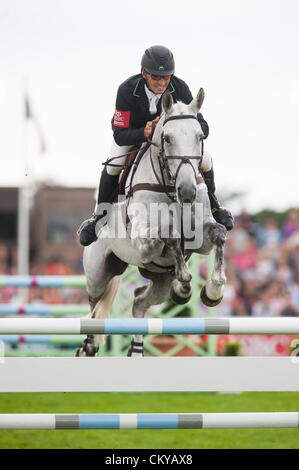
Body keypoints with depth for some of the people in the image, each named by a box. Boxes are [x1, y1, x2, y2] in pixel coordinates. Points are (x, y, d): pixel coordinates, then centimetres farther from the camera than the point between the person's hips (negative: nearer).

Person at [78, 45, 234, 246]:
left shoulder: (179, 88, -31)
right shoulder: (127, 90, -36)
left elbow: (203, 128, -30)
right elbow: (120, 135, -36)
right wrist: (144, 133, -57)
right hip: (132, 131, -2)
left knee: (204, 159, -18)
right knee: (114, 164, -31)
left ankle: (213, 207, 11)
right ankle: (100, 215, -9)